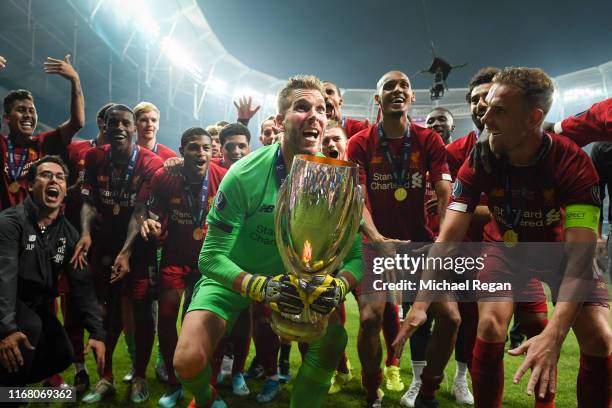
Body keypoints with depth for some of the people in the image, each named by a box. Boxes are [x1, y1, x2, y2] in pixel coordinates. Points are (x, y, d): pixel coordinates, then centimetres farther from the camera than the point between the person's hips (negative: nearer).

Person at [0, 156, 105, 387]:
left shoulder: (69, 234, -2)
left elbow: (82, 284, -8)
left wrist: (97, 332, -16)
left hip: (38, 304, 6)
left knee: (63, 355, -6)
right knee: (30, 326, -32)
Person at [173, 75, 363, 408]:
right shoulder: (244, 176, -25)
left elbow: (357, 254, -14)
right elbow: (212, 258, -25)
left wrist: (339, 285, -35)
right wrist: (259, 286, -41)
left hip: (293, 278, 3)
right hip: (233, 277, -2)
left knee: (333, 342, -15)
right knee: (189, 361, -16)